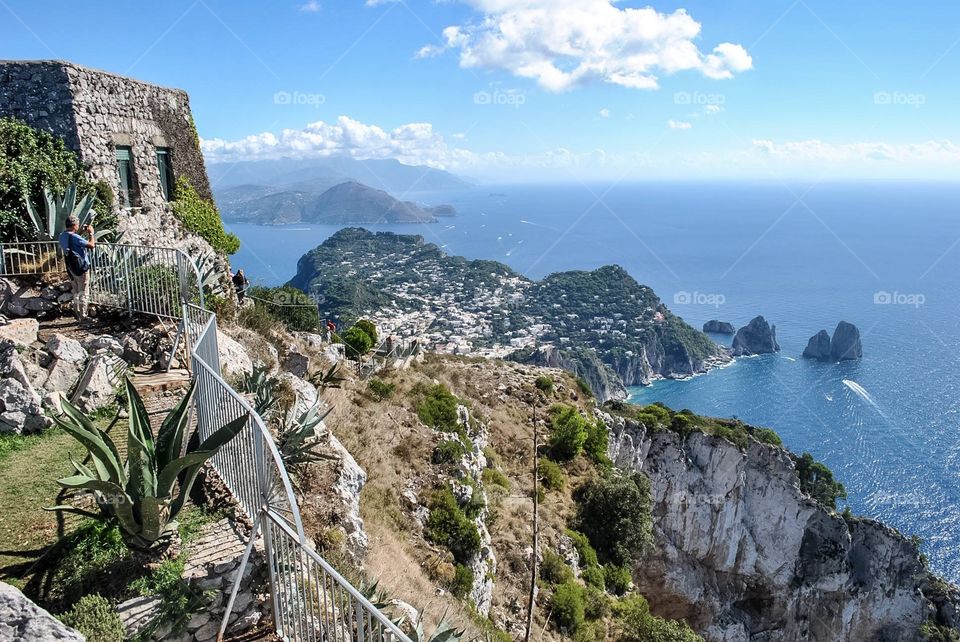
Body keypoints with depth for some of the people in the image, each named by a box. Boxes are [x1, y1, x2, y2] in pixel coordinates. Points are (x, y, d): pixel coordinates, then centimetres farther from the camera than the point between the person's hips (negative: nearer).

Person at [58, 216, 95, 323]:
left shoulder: (62, 236, 4)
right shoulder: (74, 237, -22)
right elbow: (91, 245, -24)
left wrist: (83, 233, 15)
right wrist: (91, 233, -10)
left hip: (71, 268, 8)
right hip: (81, 268, -8)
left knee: (76, 292, 19)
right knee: (83, 293, 2)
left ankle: (77, 313, 27)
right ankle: (83, 317, 6)